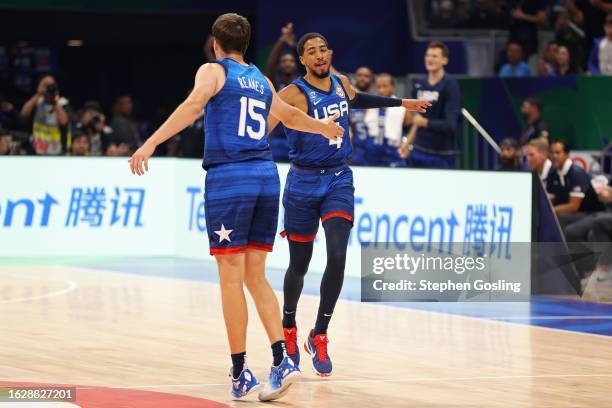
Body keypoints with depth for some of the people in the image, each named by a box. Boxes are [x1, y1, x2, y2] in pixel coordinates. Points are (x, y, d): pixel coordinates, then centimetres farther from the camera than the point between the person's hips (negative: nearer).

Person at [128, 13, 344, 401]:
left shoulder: (214, 70, 4)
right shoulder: (261, 80, 20)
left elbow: (193, 106, -16)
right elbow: (290, 116, 38)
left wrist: (151, 143, -24)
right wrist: (325, 128, 58)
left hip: (229, 179, -5)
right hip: (267, 178, 5)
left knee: (231, 277, -1)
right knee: (255, 276, 10)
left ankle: (240, 374, 0)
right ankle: (282, 361, -4)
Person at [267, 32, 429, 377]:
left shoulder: (341, 83, 6)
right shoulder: (294, 94, -13)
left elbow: (356, 100, 30)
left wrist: (401, 103, 40)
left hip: (339, 180, 4)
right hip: (304, 182, -4)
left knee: (337, 256, -16)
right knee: (299, 265, 7)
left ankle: (319, 336, -6)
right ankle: (288, 328, 34)